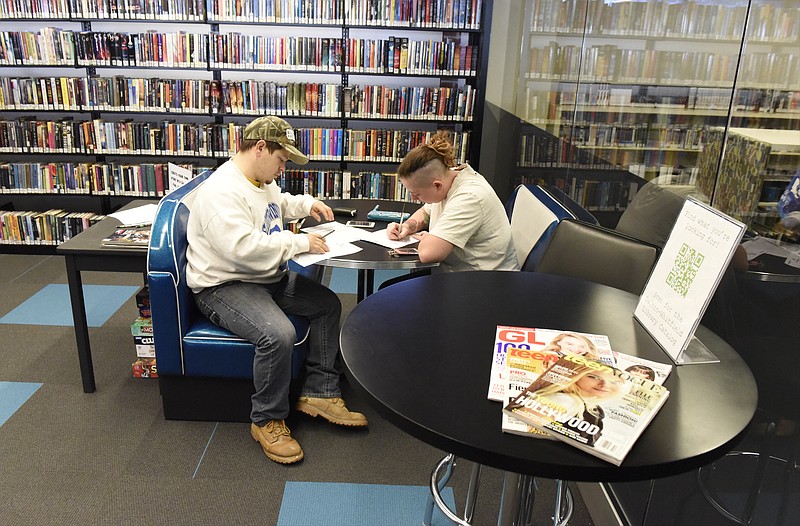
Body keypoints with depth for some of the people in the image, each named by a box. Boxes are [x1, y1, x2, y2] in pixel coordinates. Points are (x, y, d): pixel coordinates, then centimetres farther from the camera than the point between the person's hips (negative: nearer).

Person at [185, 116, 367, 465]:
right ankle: (267, 420, -7)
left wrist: (307, 204, 13)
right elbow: (243, 247, -35)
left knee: (328, 304, 5)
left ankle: (318, 393, 10)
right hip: (224, 287, -10)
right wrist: (300, 243, -25)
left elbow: (279, 203, 33)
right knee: (279, 334, -32)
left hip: (268, 277, 11)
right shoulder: (221, 191, -23)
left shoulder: (262, 181, 9)